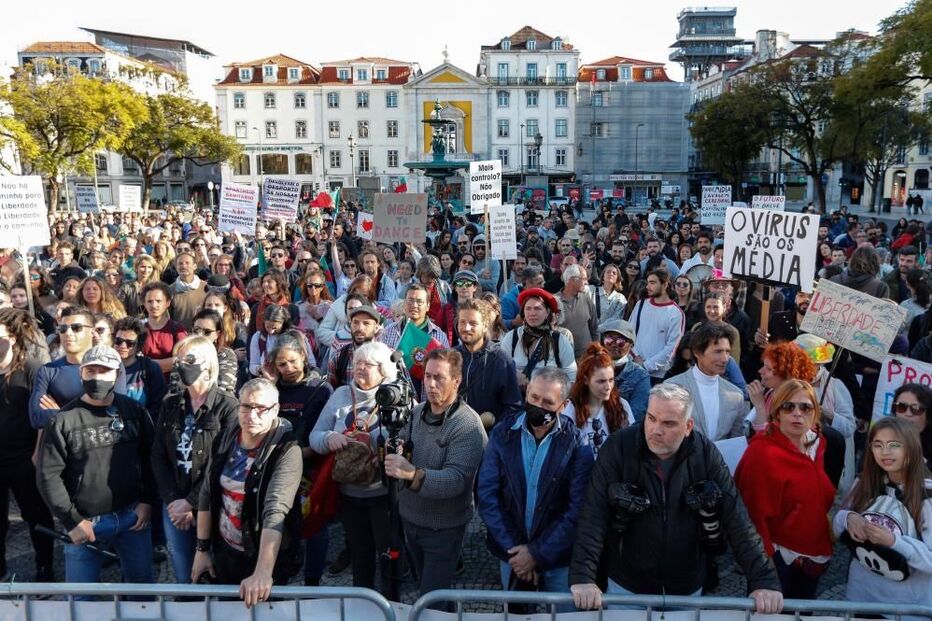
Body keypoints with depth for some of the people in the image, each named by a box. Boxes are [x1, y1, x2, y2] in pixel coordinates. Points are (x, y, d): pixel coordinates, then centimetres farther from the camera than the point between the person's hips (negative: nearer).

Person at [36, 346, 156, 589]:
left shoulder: (134, 411, -1)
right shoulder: (64, 420, -8)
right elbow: (48, 475, -8)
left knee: (142, 586, 14)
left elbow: (150, 457, 5)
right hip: (85, 522, -1)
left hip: (133, 515, 2)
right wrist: (72, 521, -10)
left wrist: (147, 501, -2)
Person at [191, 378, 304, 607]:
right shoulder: (223, 441, -4)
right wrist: (202, 548, 4)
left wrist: (263, 572, -42)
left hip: (268, 557, -5)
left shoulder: (287, 450, -23)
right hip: (224, 552, 5)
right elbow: (207, 495, 5)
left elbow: (275, 510, -34)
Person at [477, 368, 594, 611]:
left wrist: (537, 553, -16)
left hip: (558, 558, -2)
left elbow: (578, 509, -15)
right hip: (512, 554, 2)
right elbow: (487, 495, -8)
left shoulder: (577, 444, -14)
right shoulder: (502, 436, -7)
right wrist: (511, 549, -14)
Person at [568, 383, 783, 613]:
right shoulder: (618, 448, -17)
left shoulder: (706, 454, -11)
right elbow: (595, 515, -21)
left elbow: (736, 518, -11)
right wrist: (583, 576, -31)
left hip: (688, 586, 2)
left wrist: (764, 580, -20)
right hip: (627, 585, -2)